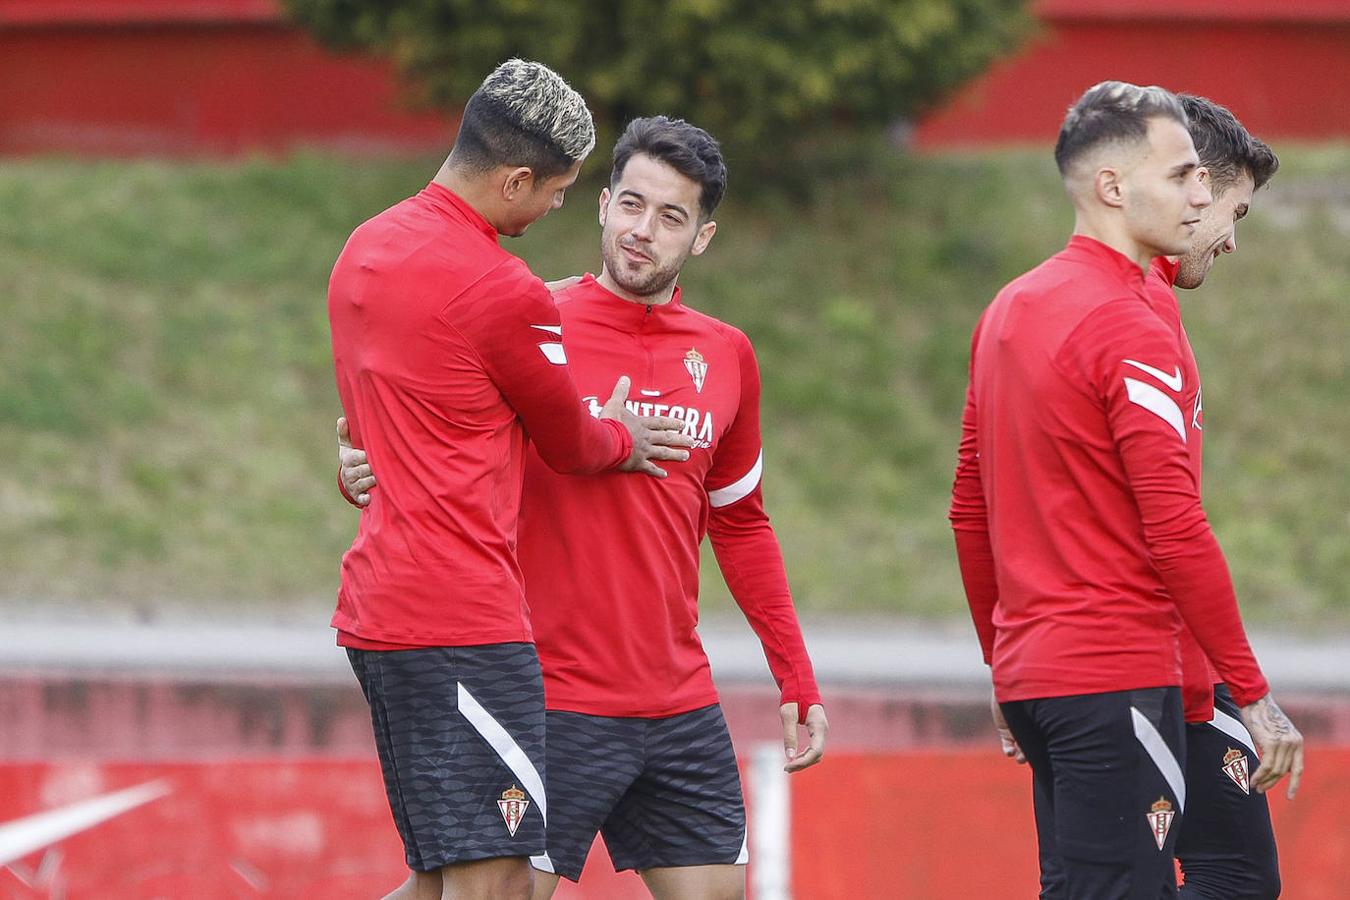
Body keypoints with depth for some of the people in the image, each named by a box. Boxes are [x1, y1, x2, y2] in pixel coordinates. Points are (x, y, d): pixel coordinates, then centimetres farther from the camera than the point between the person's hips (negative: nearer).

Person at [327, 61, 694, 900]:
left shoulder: (367, 249, 14)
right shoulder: (504, 292, -13)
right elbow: (570, 444, 3)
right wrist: (621, 438, 25)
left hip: (375, 605, 9)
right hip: (464, 622, -9)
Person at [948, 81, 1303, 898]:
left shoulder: (1009, 312, 14)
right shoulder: (1132, 328, -13)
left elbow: (970, 511, 19)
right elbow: (1175, 530, -18)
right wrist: (1253, 693, -13)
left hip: (1032, 672, 9)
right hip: (1117, 678, -9)